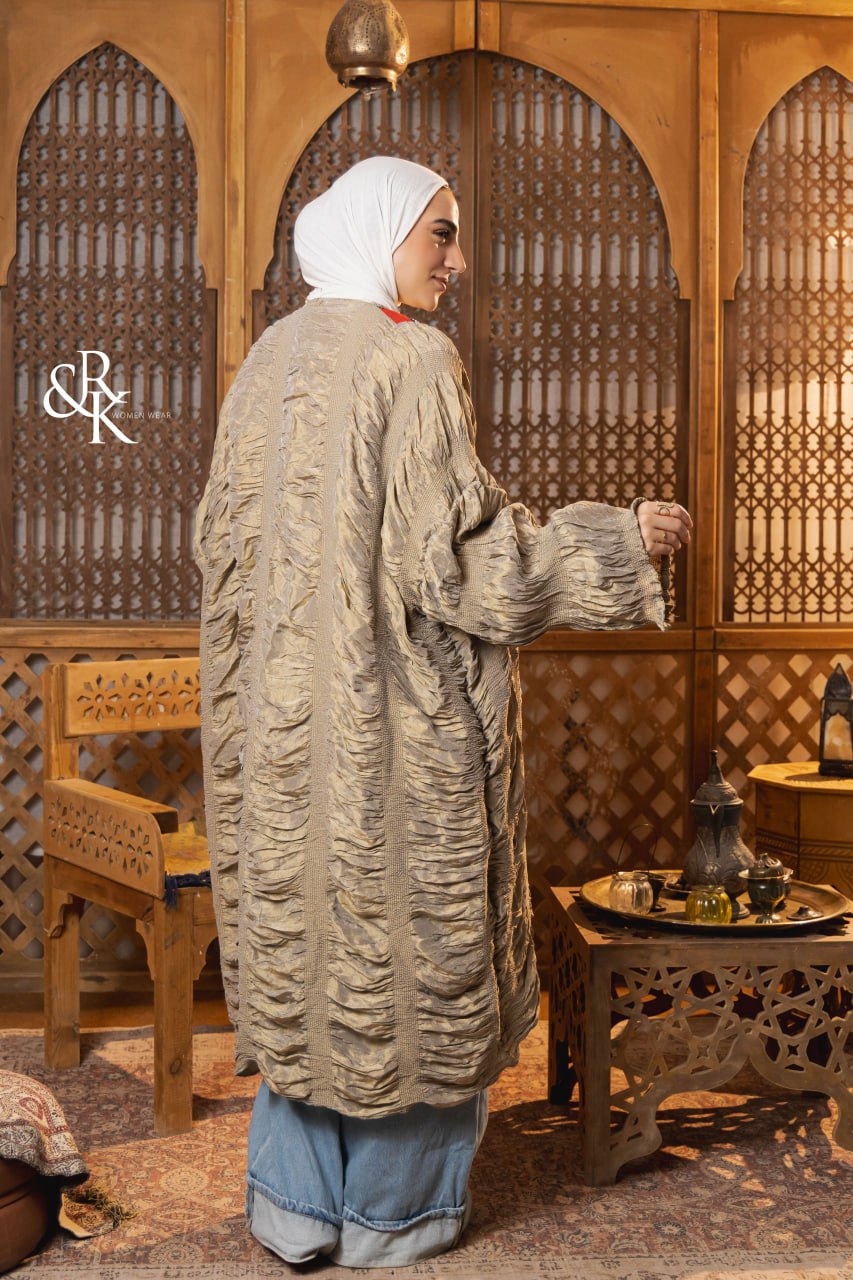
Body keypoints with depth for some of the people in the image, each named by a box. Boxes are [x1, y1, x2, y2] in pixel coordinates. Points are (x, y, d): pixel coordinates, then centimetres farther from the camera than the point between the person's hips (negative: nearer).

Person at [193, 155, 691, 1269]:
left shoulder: (269, 360, 9)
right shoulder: (413, 359, -13)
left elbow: (221, 539, 13)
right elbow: (452, 556, -19)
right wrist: (623, 542, -11)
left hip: (278, 716, 7)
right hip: (397, 717, -7)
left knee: (296, 941, 14)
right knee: (410, 937, 8)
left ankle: (295, 1207, 27)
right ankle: (393, 1215, 23)